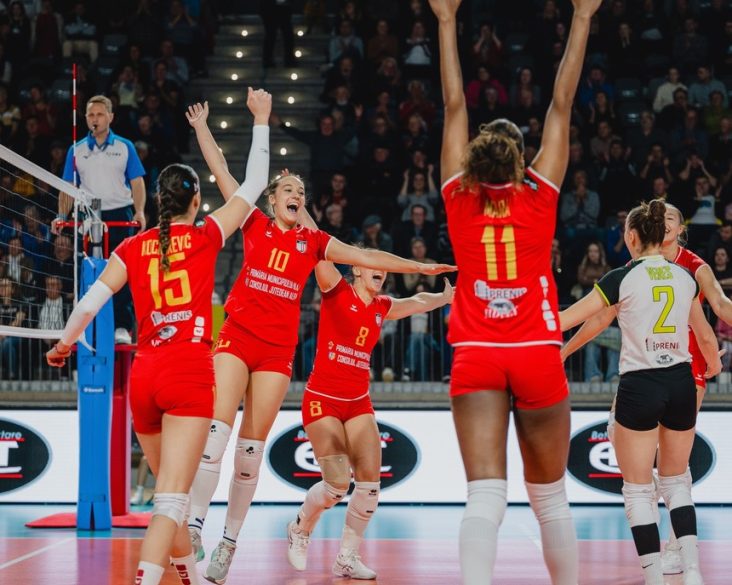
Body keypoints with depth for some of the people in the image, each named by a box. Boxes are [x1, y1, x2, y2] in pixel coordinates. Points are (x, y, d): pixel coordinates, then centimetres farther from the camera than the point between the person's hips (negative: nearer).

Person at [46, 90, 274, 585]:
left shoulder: (133, 248, 9)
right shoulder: (205, 237, 3)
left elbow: (93, 298, 4)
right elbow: (253, 186, 10)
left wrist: (64, 344, 22)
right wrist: (261, 119, 20)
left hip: (144, 375, 5)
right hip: (190, 372, -4)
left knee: (171, 491, 21)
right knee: (172, 497, -12)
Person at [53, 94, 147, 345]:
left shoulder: (125, 147, 7)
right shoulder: (76, 150, 10)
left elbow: (137, 182, 3)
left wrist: (139, 212, -12)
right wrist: (62, 216, -2)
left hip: (120, 216, -2)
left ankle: (122, 327, -3)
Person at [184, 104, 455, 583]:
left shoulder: (313, 241, 12)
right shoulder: (255, 225, 7)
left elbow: (365, 257, 11)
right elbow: (221, 170, 9)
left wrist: (420, 267, 8)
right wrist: (202, 126, 10)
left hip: (278, 351, 2)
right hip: (237, 338, -2)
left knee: (251, 448, 2)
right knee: (217, 431, -16)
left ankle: (229, 543, 9)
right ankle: (193, 528, -19)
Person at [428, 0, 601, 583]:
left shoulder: (460, 197, 3)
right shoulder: (539, 195, 0)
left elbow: (455, 106, 8)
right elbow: (561, 104, 4)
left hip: (476, 358, 1)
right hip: (537, 356, -1)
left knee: (485, 495, -10)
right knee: (550, 497, 12)